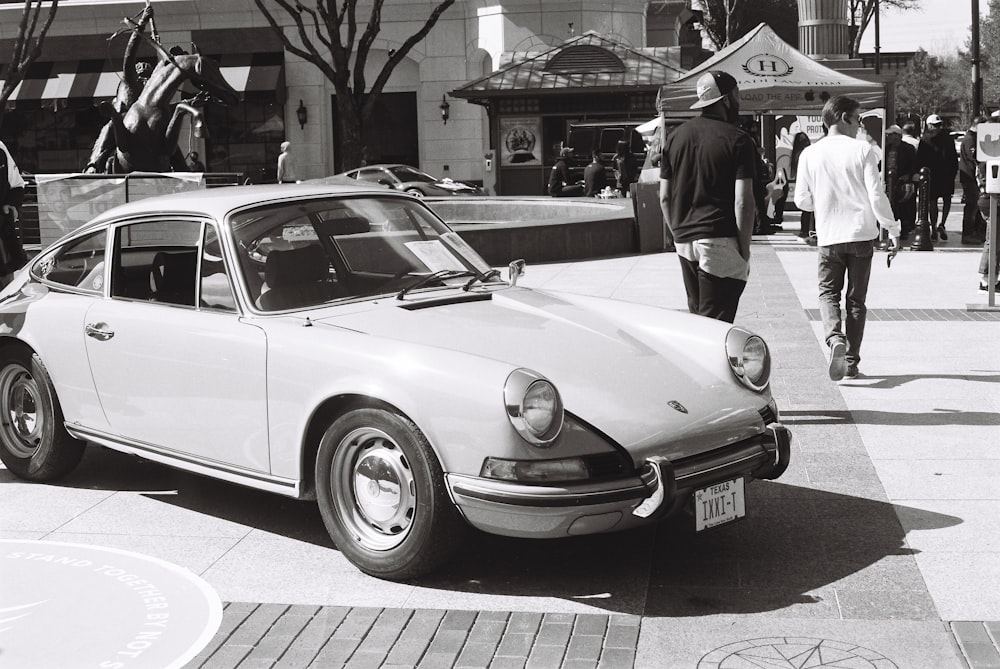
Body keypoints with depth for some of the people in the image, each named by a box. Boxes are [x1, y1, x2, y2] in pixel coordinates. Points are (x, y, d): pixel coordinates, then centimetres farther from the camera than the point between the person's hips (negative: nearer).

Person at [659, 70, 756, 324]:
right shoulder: (737, 140, -6)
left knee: (696, 315, 17)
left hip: (684, 242, 6)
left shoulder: (675, 137, 11)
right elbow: (743, 201, -12)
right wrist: (745, 250, -6)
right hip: (720, 241, -6)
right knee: (714, 323, -4)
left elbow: (664, 198, 12)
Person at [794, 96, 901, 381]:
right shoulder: (862, 150, -7)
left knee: (828, 292, 13)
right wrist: (892, 229, 2)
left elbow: (802, 200, 4)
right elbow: (877, 195, -9)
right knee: (857, 298, 10)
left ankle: (835, 339, -15)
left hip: (828, 236, 1)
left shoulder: (809, 154, -1)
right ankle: (851, 360, 12)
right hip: (862, 234, -1)